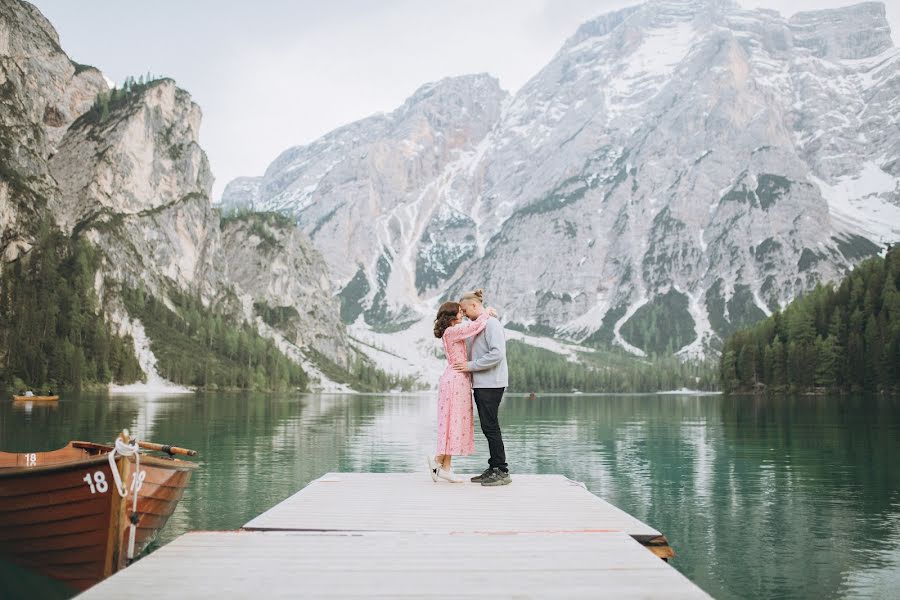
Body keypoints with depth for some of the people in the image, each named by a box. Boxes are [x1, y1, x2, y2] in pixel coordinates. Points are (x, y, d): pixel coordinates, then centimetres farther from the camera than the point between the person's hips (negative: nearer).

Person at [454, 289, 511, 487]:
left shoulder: (491, 323, -12)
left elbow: (497, 354, -21)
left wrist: (471, 366, -17)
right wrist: (464, 364, 9)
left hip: (491, 384, -9)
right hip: (480, 383, 9)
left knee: (490, 426, -7)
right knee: (487, 427, 11)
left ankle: (502, 472, -1)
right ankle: (493, 469, 17)